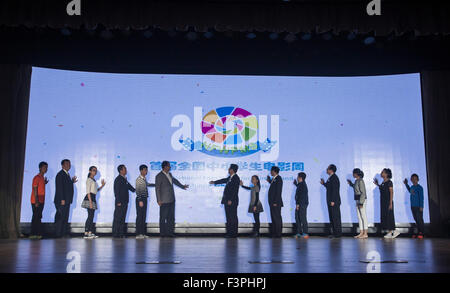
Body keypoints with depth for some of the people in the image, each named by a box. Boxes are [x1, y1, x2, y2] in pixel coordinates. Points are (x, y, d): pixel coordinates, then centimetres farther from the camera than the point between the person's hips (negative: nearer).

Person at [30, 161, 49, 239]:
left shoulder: (42, 177, 16)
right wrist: (36, 201, -20)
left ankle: (38, 234, 12)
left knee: (38, 218, 9)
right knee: (35, 218, -7)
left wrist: (44, 183, 12)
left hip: (41, 201, 8)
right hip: (36, 202, -8)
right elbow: (35, 190, -16)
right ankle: (33, 234, -3)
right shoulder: (37, 177, -11)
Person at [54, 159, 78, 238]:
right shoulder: (60, 174, -10)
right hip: (61, 201, -10)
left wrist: (72, 181, 11)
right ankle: (58, 234, -2)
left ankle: (64, 234, 15)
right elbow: (59, 187, -17)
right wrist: (62, 199, -21)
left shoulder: (67, 174, 19)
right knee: (60, 217, -6)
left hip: (67, 200, 10)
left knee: (65, 218, 11)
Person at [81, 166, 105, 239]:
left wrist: (102, 186, 10)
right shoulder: (89, 180, -7)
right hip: (89, 198, -9)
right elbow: (88, 192, -13)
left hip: (93, 199, 9)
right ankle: (86, 234, -11)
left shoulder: (94, 180, 19)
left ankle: (90, 233, 9)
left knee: (91, 217, 7)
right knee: (90, 216, -11)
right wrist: (90, 202, -19)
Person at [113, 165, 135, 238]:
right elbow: (117, 191, -15)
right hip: (120, 203, -9)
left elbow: (129, 186, 30)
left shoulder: (124, 179, 15)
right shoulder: (118, 179, -10)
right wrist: (118, 202, -18)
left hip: (125, 202, 9)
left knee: (122, 218, 10)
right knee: (117, 218, -5)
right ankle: (115, 234, -2)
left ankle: (121, 234, 13)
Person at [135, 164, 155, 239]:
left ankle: (143, 233, 12)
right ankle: (138, 234, -4)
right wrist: (140, 201, -21)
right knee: (139, 216, -6)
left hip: (145, 199, 8)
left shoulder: (144, 179, 13)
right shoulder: (138, 179, -12)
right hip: (140, 199, -8)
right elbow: (137, 191, -16)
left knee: (144, 216, 8)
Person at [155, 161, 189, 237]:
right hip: (164, 201, -7)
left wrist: (182, 186, 43)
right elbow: (157, 188, -11)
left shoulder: (169, 174, 12)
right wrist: (159, 200, -15)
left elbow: (175, 181, 31)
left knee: (171, 217, 8)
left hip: (171, 200, 7)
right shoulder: (159, 176, -10)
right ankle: (163, 233, 7)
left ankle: (170, 232, 14)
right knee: (163, 217, 0)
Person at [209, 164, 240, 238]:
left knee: (233, 217, -4)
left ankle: (234, 234, 0)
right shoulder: (230, 177, 13)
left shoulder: (236, 178, -13)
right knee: (229, 217, 12)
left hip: (232, 202, -9)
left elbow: (235, 190, -18)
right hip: (227, 201, 9)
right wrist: (214, 182, 41)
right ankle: (229, 233, 18)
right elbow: (224, 180, 29)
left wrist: (230, 200, -21)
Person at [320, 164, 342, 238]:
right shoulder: (330, 178, 15)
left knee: (336, 217, -5)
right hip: (331, 201, 10)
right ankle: (334, 232, 17)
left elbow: (335, 190, -20)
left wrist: (333, 201, -22)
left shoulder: (334, 178, -15)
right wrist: (324, 183, 15)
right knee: (332, 217, 12)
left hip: (334, 201, -10)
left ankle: (338, 233, 0)